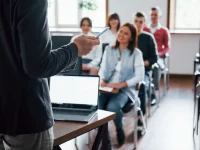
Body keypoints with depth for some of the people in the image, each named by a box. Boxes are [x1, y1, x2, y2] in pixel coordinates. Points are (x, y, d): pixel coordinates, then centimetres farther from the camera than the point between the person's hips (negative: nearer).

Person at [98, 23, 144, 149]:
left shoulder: (136, 53, 0)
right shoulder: (109, 50, 13)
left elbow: (140, 77, -8)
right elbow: (102, 69, 10)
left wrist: (120, 85, -18)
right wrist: (102, 81, -12)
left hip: (125, 90, -3)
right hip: (107, 88, 3)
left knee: (112, 106, -34)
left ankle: (120, 130, 0)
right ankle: (105, 141, -11)